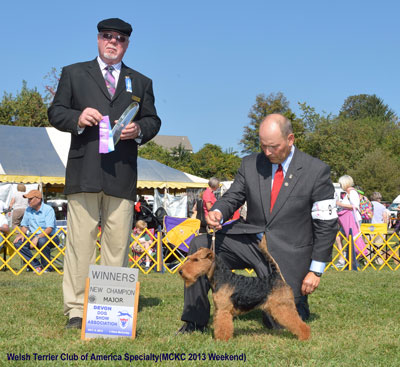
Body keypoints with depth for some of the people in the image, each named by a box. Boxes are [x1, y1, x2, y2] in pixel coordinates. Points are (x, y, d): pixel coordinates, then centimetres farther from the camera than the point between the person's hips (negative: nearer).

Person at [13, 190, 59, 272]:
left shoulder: (48, 209, -12)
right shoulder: (28, 210, 8)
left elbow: (49, 229, -21)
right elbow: (24, 226, 15)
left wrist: (37, 237, -34)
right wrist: (21, 234, -8)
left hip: (50, 237, -6)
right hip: (34, 238, 6)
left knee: (42, 241, -39)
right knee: (18, 242, -18)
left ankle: (46, 267, -18)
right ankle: (37, 266, -16)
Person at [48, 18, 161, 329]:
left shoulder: (141, 82, 21)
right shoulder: (74, 74, 16)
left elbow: (153, 120, 17)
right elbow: (55, 112, 10)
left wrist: (139, 129, -5)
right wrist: (77, 117, -10)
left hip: (123, 174, 2)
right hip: (84, 172, -2)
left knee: (118, 244, 0)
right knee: (81, 241, -5)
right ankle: (76, 310, -1)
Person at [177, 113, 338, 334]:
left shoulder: (317, 171, -7)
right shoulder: (250, 164, 3)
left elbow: (326, 224, -5)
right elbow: (233, 197, 6)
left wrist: (316, 270, -8)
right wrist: (217, 212, -21)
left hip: (287, 254, -3)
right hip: (250, 240, 4)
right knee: (200, 245, -18)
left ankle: (298, 301, 28)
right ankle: (195, 322, -9)